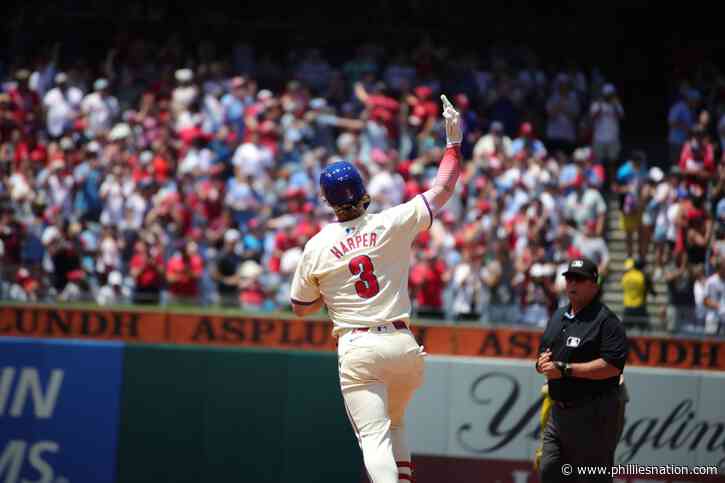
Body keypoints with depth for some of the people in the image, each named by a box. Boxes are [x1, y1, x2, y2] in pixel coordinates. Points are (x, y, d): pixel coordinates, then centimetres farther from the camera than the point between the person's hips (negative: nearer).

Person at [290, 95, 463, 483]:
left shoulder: (317, 247, 1)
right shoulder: (393, 224, 0)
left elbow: (300, 307, 13)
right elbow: (442, 189, 10)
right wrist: (454, 141, 18)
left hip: (356, 349, -3)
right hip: (403, 345, 3)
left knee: (374, 436, -10)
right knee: (393, 424, 25)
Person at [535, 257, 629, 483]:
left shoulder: (606, 320, -10)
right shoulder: (558, 317, 17)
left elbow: (612, 366, -22)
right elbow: (543, 354, 26)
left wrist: (564, 369, -22)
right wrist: (541, 363, 0)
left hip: (594, 416, -8)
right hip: (559, 411, 8)